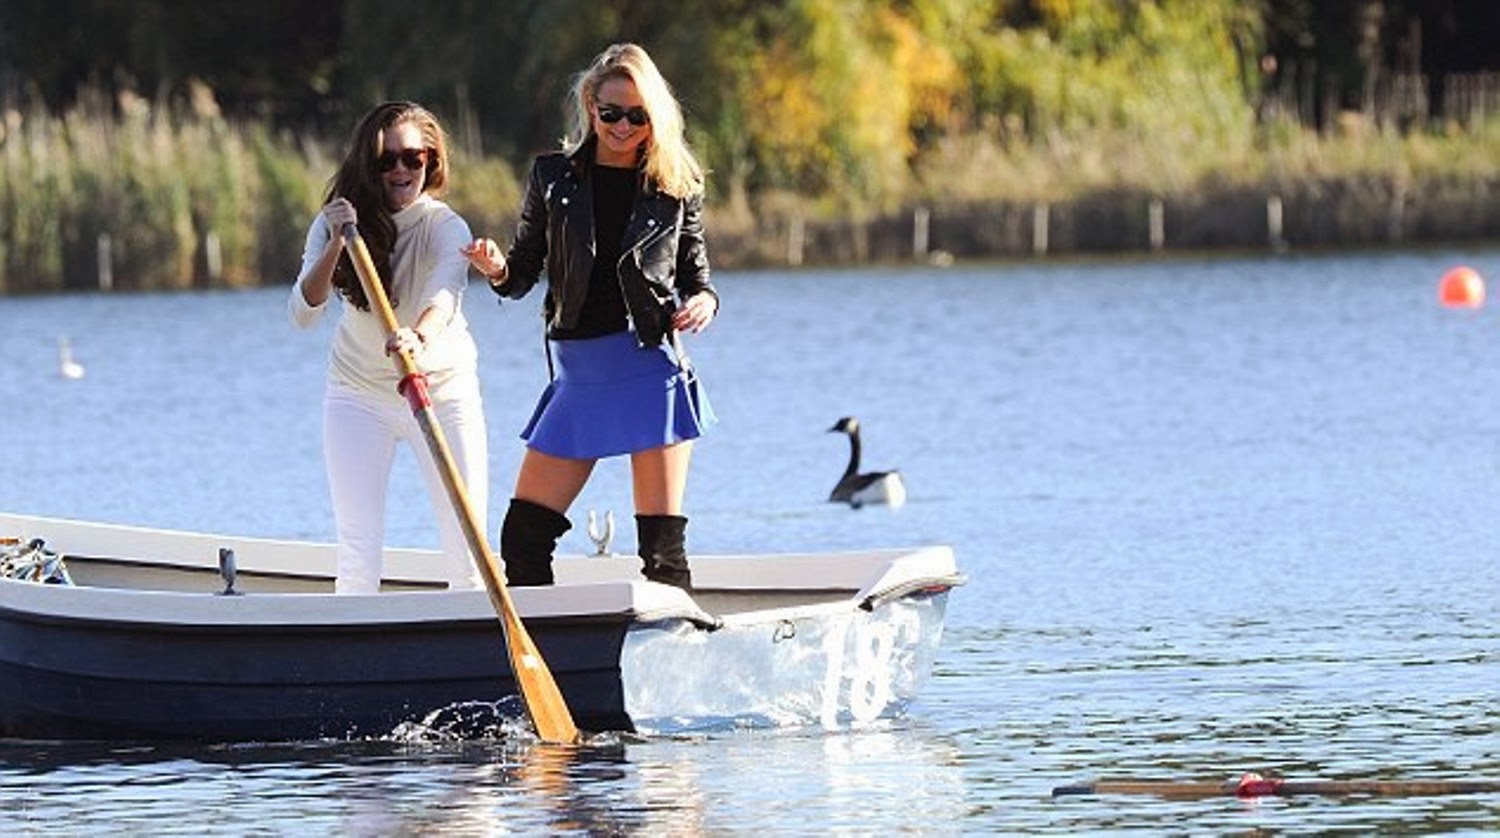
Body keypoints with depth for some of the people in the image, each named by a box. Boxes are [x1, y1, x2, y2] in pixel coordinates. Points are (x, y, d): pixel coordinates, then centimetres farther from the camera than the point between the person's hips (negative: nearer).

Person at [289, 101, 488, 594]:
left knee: (467, 555, -4)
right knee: (358, 560, -6)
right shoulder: (336, 224, -9)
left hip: (443, 391, -1)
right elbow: (303, 313, -19)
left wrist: (420, 339, -59)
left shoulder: (446, 228, -17)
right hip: (359, 393, 1)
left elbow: (445, 294, -37)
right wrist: (335, 246, -34)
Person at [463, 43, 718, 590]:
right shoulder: (553, 176, 6)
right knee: (523, 535, -1)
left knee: (662, 544, -5)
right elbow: (523, 274, 9)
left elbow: (696, 273, 10)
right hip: (576, 376, 3)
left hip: (650, 367, -3)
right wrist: (498, 269, -13)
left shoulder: (676, 187, 2)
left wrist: (704, 301, -13)